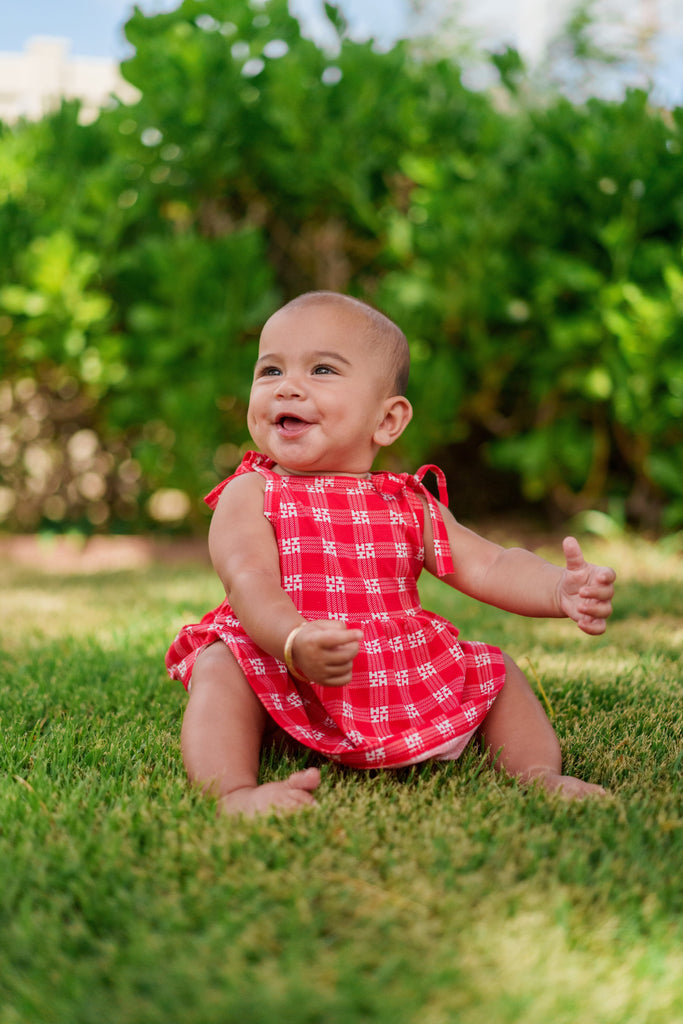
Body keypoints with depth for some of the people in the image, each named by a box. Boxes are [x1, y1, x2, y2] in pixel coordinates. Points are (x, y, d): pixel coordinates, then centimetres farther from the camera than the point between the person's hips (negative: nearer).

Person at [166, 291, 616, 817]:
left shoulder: (409, 506, 7)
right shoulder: (249, 496, -3)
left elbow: (489, 567, 2)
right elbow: (251, 581, -18)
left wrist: (561, 590, -19)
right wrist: (294, 642, -41)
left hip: (408, 691, 4)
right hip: (287, 692, -3)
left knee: (494, 668, 2)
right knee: (220, 668, -28)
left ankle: (538, 773, 3)